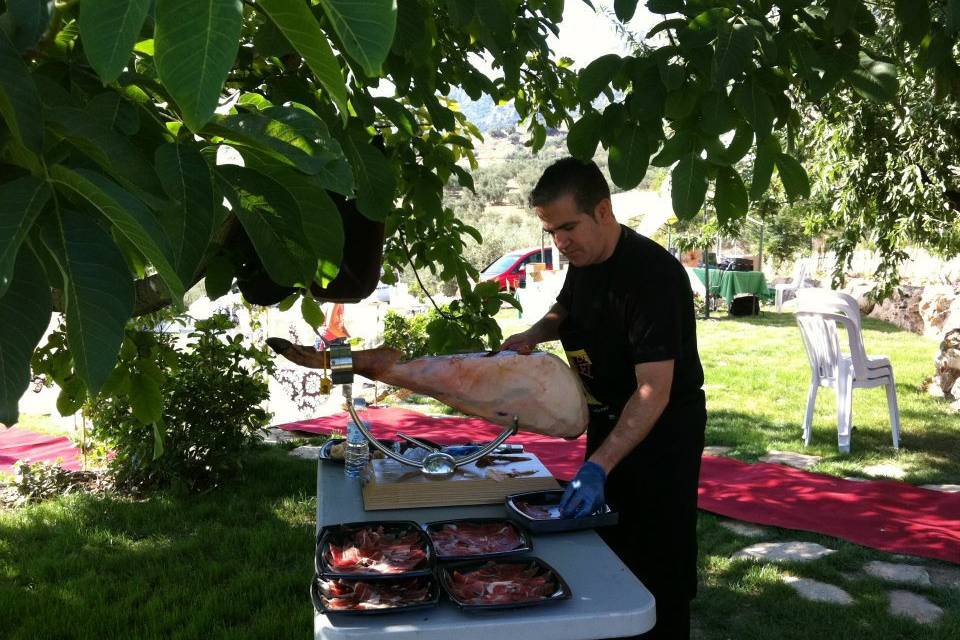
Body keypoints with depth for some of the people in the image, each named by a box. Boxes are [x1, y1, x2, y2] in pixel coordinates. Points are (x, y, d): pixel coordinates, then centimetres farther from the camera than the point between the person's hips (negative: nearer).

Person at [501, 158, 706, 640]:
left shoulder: (651, 274, -28)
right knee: (607, 546, 20)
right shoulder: (583, 259, -2)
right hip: (609, 419, 8)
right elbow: (566, 310, 19)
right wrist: (534, 333, -3)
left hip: (661, 428, -8)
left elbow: (655, 391, -33)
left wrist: (597, 466, -41)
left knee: (656, 564, 2)